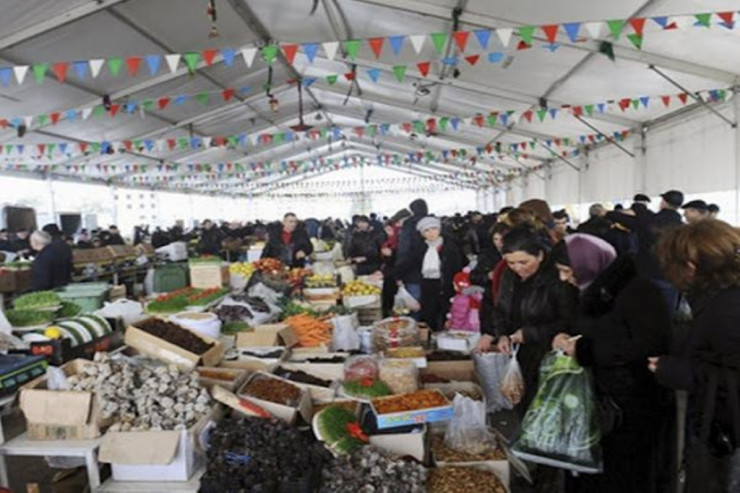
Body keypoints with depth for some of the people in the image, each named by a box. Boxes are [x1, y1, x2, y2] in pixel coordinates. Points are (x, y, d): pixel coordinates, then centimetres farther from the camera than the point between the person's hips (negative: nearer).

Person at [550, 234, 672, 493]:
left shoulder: (638, 291, -17)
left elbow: (649, 347, -24)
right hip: (595, 397, 7)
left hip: (632, 406, -6)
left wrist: (583, 350, -21)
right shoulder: (591, 291, 6)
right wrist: (568, 340, -5)